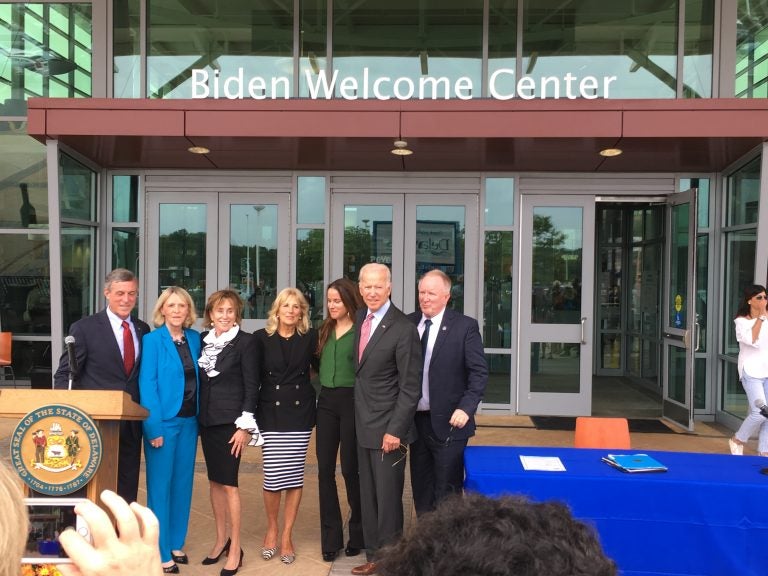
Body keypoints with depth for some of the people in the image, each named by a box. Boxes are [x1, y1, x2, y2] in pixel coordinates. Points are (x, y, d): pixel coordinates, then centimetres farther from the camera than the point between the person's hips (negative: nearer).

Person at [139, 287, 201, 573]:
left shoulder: (195, 339, 6)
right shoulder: (152, 340, -9)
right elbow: (147, 384, -12)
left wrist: (198, 418, 5)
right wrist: (154, 426, -17)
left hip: (189, 421, 5)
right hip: (163, 422, -5)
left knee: (183, 484, 14)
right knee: (160, 486, 4)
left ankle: (176, 543, 28)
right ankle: (161, 553, 15)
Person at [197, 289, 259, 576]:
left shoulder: (245, 341, -7)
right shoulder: (203, 339, 7)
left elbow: (251, 385, -9)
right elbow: (199, 380, 11)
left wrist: (245, 425, -13)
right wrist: (197, 415, 8)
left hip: (230, 420, -5)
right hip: (206, 419, 5)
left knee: (228, 482, -3)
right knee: (214, 481, 13)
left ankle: (235, 548, 9)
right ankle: (221, 539, 27)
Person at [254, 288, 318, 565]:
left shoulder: (310, 337, 1)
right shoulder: (262, 337, 0)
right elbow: (254, 377, 3)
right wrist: (250, 413, 2)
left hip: (300, 412, 1)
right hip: (270, 413, -1)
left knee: (295, 476, 3)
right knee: (273, 476, -3)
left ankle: (287, 535, 19)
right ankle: (271, 529, 22)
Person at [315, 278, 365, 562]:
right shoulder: (325, 330, 10)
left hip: (351, 400, -5)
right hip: (326, 400, 5)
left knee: (350, 469, 4)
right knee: (325, 469, 5)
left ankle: (358, 533, 24)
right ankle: (331, 537, 17)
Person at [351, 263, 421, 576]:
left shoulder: (403, 328, -16)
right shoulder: (360, 318, 6)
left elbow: (410, 387, -16)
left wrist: (395, 430, -18)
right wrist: (359, 417, 11)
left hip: (387, 427, -7)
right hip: (363, 425, 7)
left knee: (388, 498, 5)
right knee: (368, 497, 17)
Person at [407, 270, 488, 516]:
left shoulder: (465, 326, -7)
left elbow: (479, 372, -8)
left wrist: (466, 408, -19)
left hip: (448, 422, -4)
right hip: (416, 420, 5)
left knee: (446, 493, 4)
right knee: (421, 489, 16)